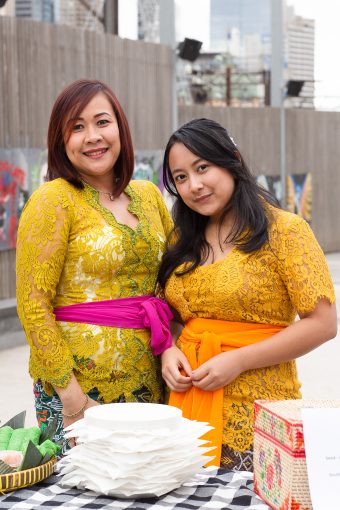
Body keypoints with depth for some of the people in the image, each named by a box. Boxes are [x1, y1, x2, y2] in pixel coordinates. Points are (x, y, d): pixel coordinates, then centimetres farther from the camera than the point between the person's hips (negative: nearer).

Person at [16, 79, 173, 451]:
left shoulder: (148, 195, 10)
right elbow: (33, 303, -12)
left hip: (148, 375, 5)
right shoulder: (55, 200, -7)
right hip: (82, 377, -5)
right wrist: (69, 392, -15)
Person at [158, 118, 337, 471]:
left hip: (255, 412, -5)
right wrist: (168, 351, -3)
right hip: (188, 405, 5)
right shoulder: (183, 240, 11)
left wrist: (238, 360, -16)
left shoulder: (283, 230, -7)